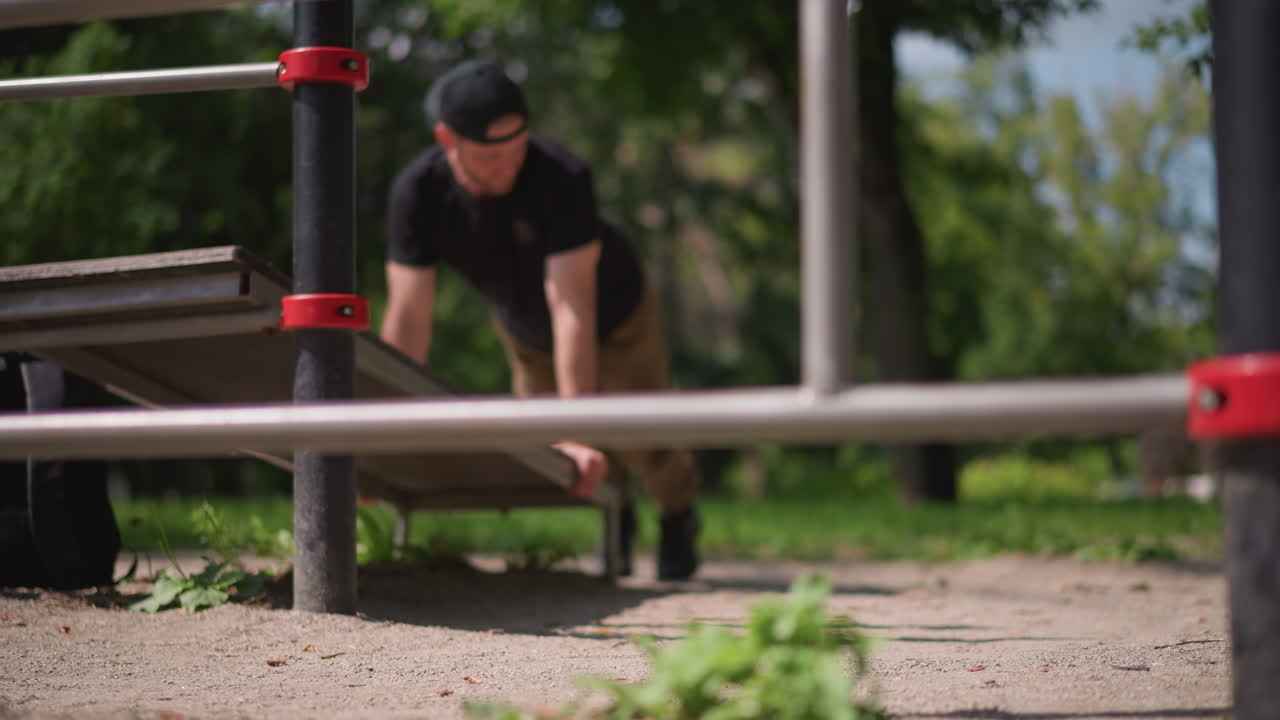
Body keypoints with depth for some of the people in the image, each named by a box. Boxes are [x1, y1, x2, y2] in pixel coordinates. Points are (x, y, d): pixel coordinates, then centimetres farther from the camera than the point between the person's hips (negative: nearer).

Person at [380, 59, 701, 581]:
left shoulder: (562, 176, -41)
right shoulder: (417, 191, -31)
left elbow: (571, 306, -45)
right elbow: (408, 319, -30)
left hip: (613, 318, -3)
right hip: (525, 331, 3)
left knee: (641, 444, 5)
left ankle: (677, 517, 42)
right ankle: (615, 515, 42)